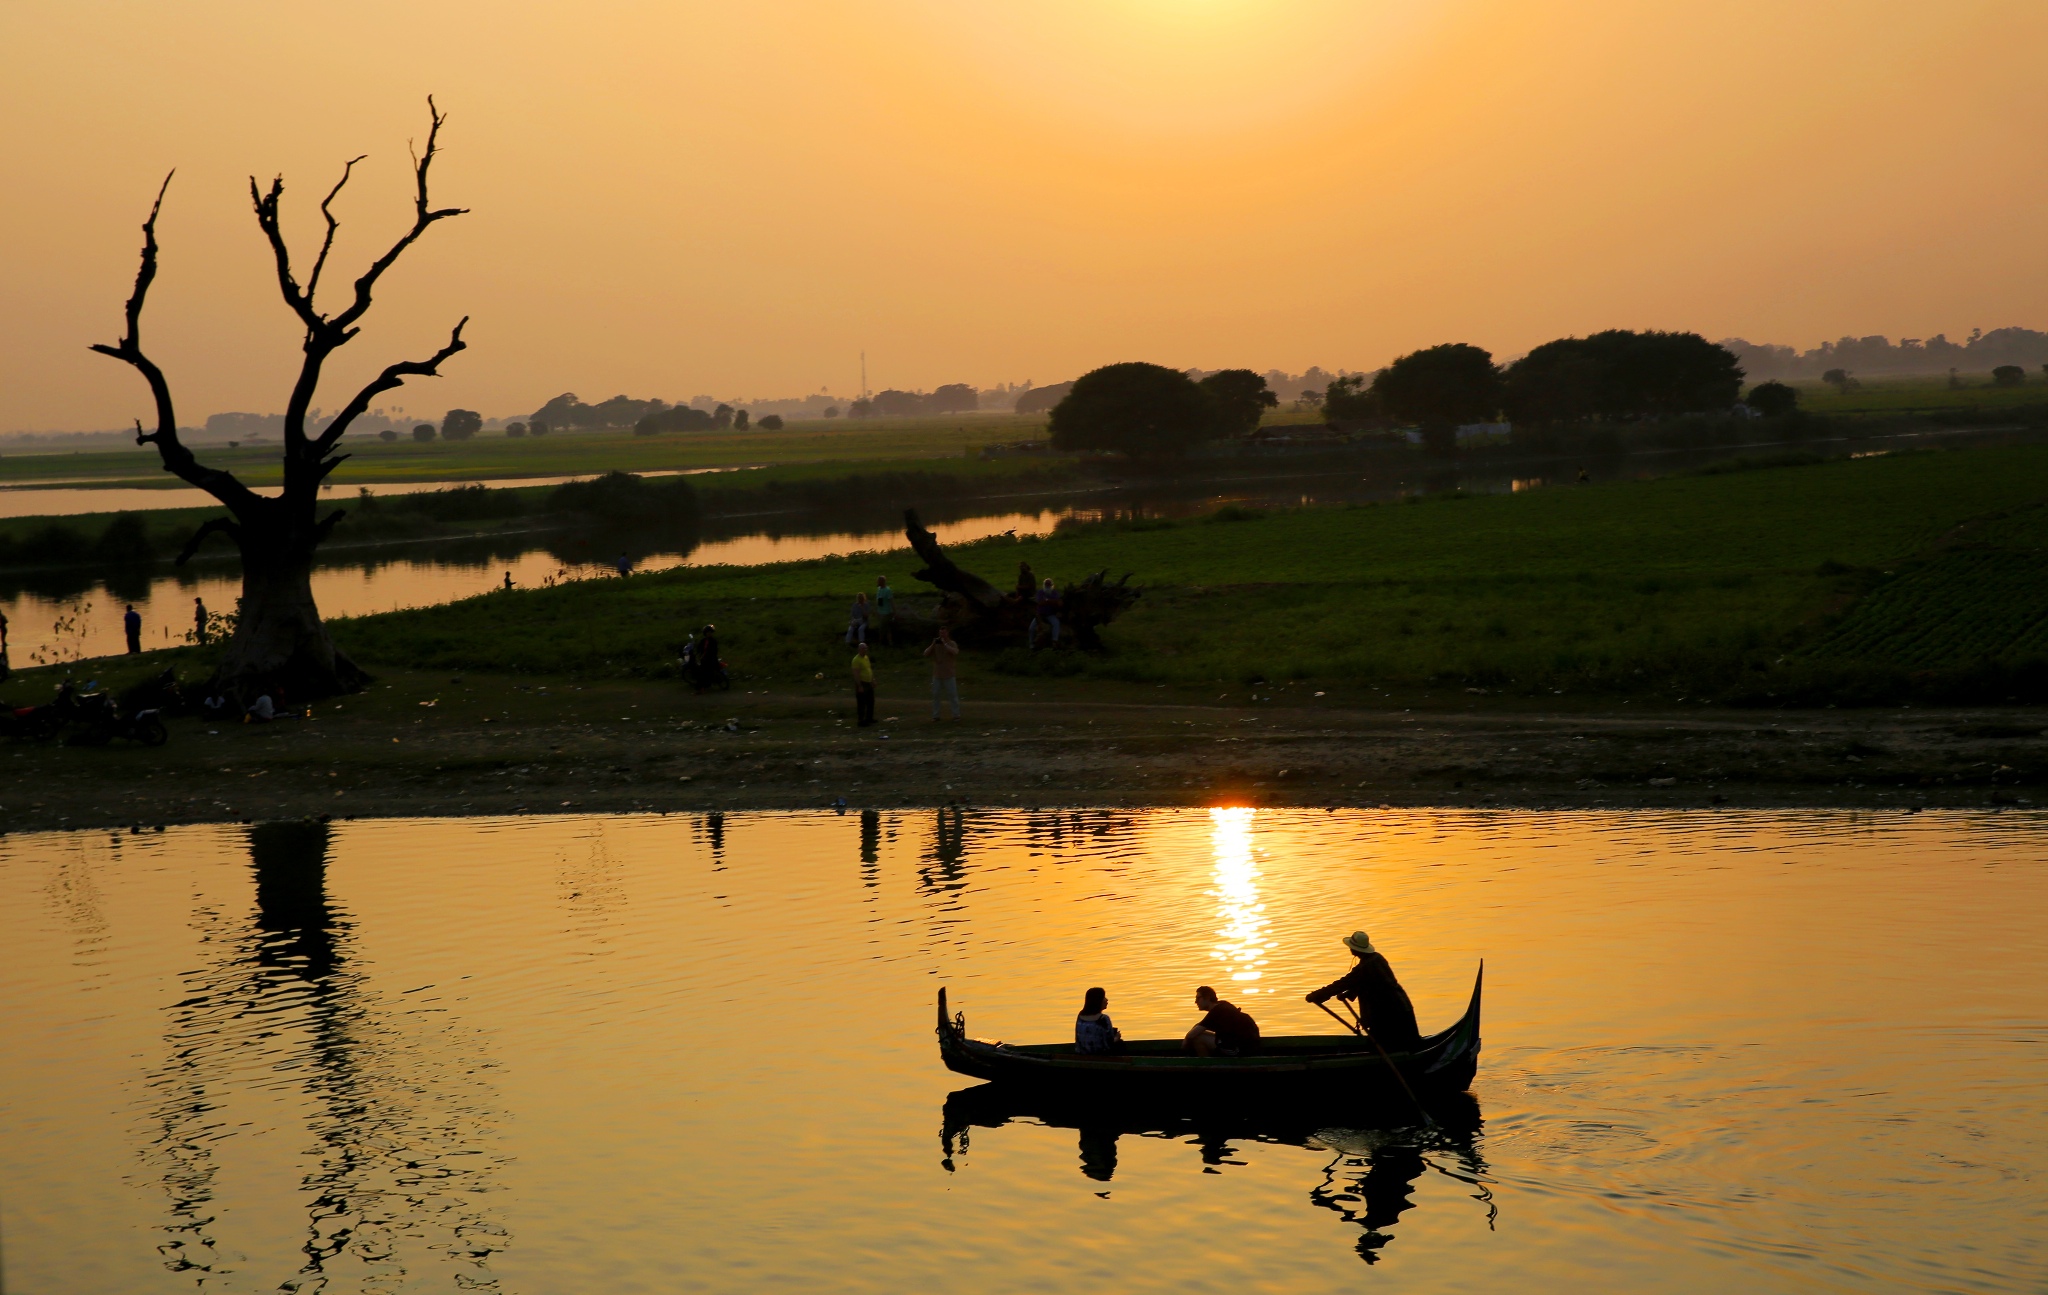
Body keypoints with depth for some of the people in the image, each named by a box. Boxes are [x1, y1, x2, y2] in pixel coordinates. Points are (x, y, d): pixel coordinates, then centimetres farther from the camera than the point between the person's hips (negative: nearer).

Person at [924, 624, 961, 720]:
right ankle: (935, 716, 8)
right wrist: (933, 644, -14)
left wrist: (945, 644, -22)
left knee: (953, 695, -2)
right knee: (935, 696, 3)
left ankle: (956, 715, 5)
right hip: (937, 675, 3)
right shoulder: (935, 645, 6)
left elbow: (955, 652, -23)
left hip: (949, 675, -3)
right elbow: (926, 654, -3)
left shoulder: (952, 644, -2)